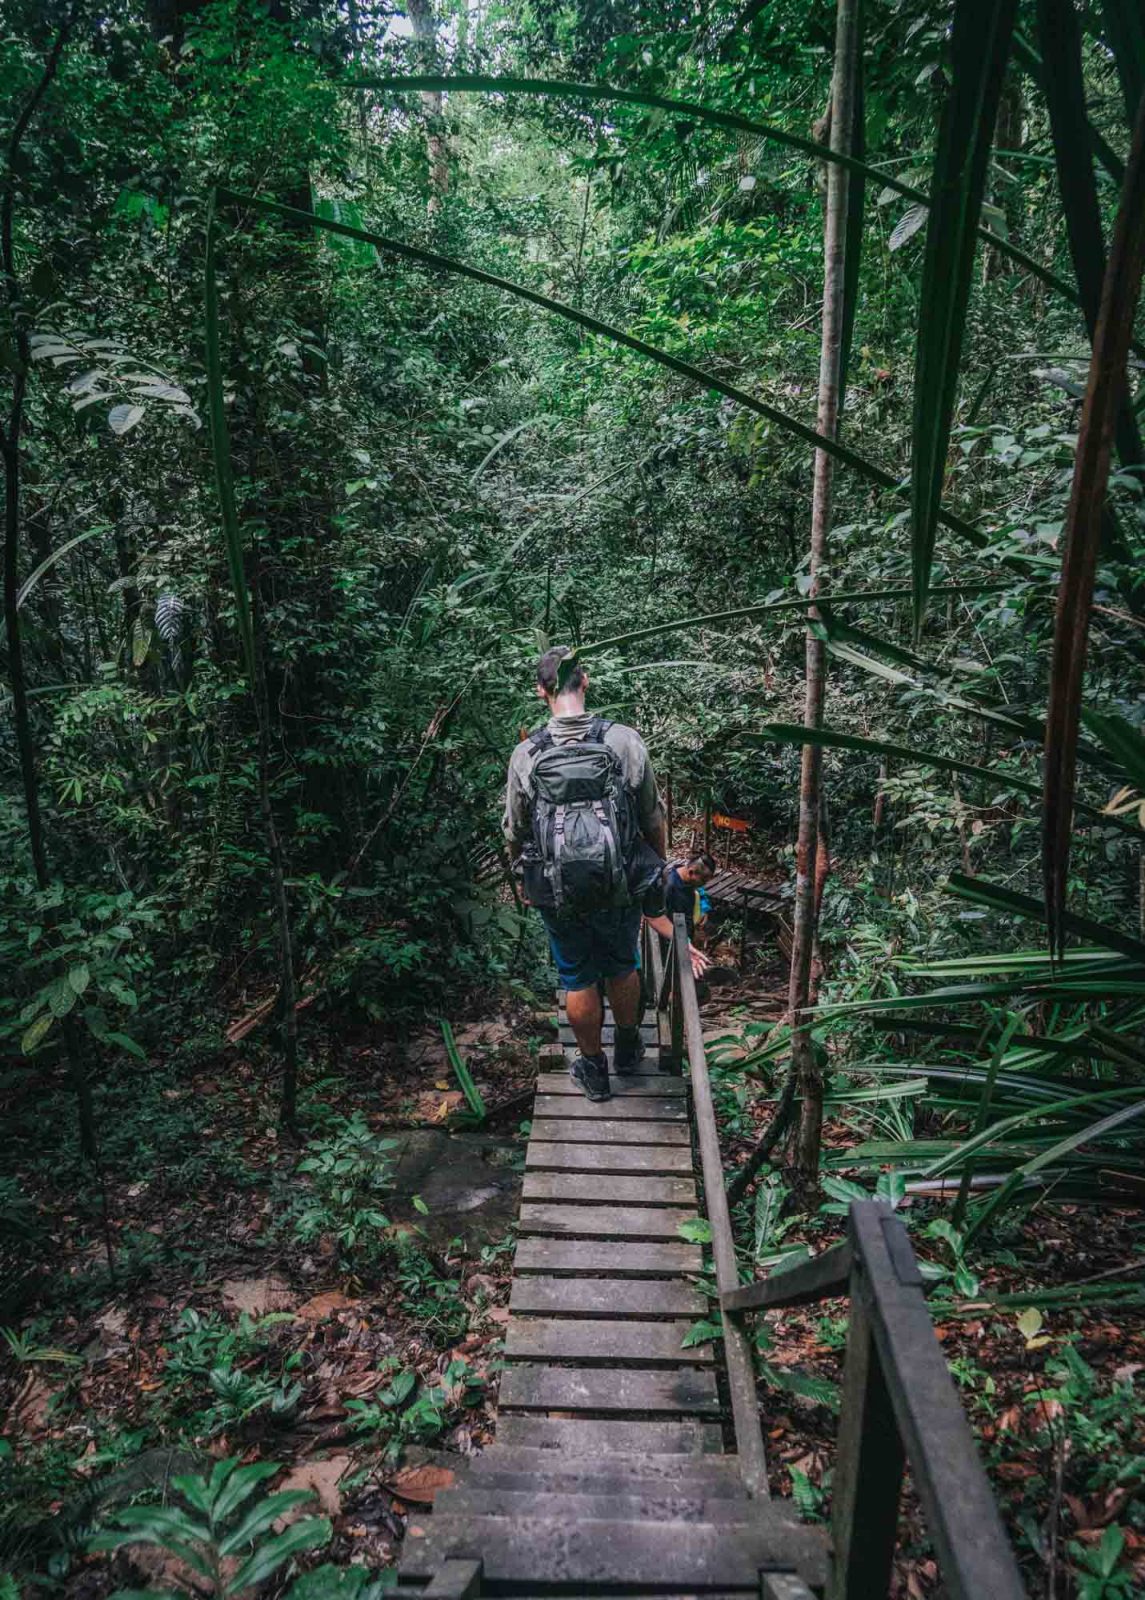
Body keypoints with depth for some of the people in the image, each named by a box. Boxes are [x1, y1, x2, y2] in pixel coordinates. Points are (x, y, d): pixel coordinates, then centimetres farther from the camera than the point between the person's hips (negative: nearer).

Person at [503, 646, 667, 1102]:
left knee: (578, 979, 17)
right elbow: (653, 820, -4)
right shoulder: (625, 741, -13)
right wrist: (660, 868, 13)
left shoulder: (525, 756, -12)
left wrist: (523, 880, 18)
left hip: (556, 894, 0)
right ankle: (627, 1049, 45)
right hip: (621, 888, 1)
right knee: (622, 967, 24)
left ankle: (593, 1069, 33)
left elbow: (515, 833, -1)